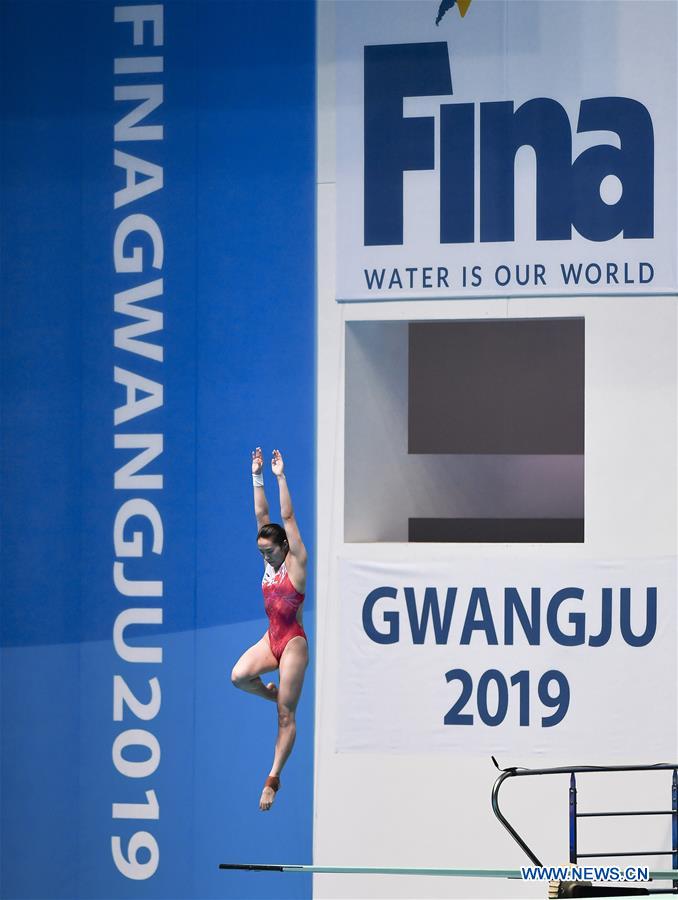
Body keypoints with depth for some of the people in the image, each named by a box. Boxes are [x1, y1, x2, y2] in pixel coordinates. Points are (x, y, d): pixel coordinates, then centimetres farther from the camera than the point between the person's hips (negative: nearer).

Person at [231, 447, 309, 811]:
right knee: (238, 677, -22)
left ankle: (273, 779, -4)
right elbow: (262, 515, 8)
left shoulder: (296, 562, -6)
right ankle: (273, 694, 9)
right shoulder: (270, 562, 10)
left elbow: (287, 517, -12)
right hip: (271, 639, 6)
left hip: (293, 642, -6)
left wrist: (281, 477, -13)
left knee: (286, 715, -4)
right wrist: (258, 478, 4)